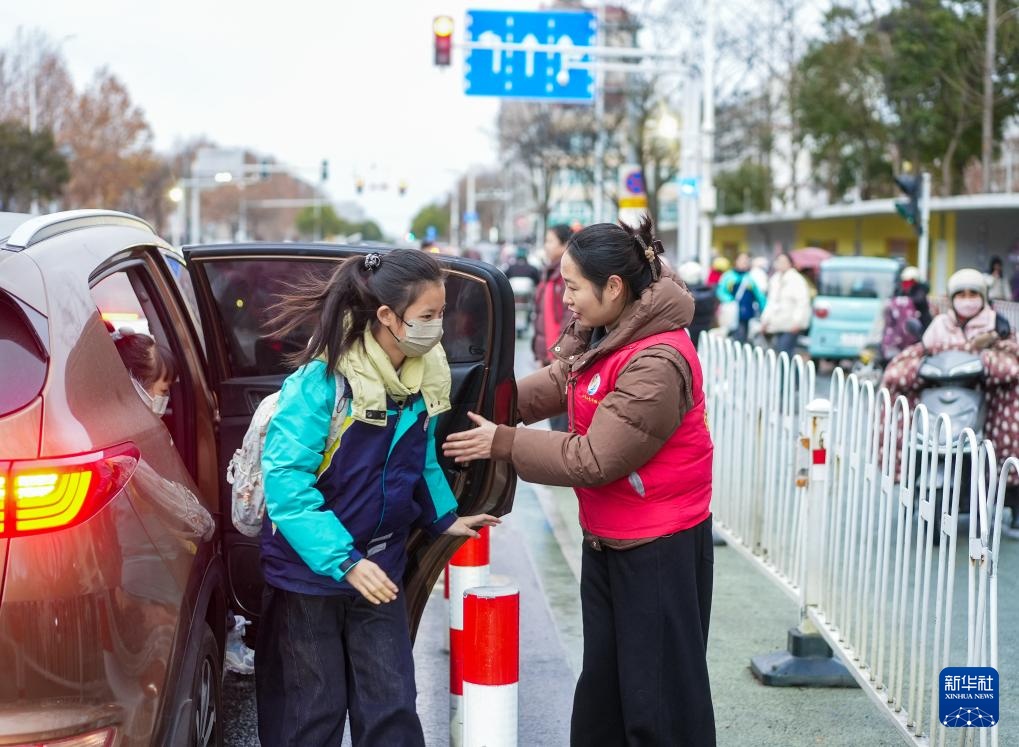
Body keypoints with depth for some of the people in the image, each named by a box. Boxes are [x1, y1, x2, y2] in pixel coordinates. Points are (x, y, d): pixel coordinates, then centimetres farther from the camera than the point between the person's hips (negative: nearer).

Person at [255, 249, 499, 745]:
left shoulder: (423, 378, -2)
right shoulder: (322, 379, -22)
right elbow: (285, 478, -25)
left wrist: (444, 517, 10)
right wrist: (342, 561, -29)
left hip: (379, 570, 5)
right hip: (309, 570, -5)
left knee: (392, 707, 7)